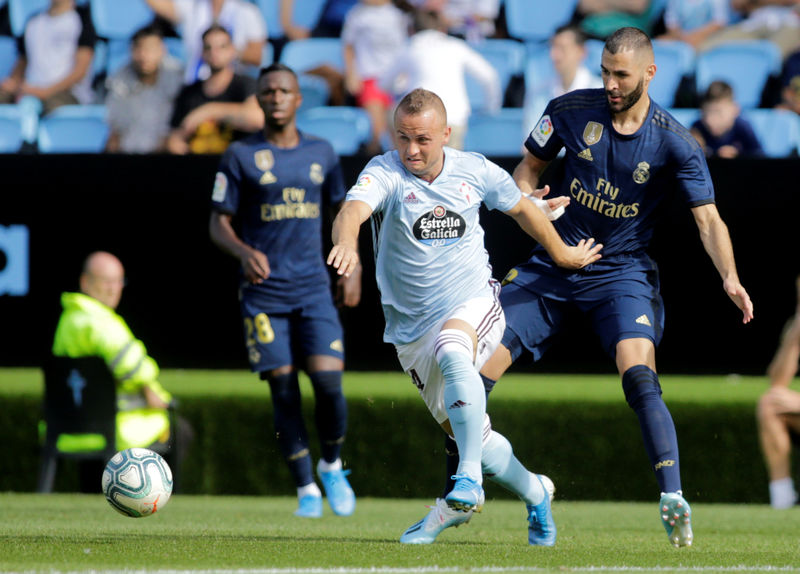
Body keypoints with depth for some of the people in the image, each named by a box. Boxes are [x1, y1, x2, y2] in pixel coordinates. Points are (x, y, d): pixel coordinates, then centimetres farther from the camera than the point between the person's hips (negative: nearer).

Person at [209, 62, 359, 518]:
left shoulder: (321, 153, 9)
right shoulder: (241, 156, 1)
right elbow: (219, 224, 2)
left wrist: (351, 268, 12)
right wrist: (245, 253, -18)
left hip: (314, 290, 2)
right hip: (264, 293, -2)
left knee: (328, 381, -12)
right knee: (284, 390, -4)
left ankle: (333, 467, 13)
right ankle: (306, 489, 7)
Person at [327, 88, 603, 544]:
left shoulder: (475, 172, -5)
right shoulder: (386, 173, -14)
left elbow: (521, 207, 15)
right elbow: (355, 207, -36)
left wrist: (563, 254, 28)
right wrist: (347, 241, -59)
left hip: (474, 304, -1)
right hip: (412, 327, 1)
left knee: (452, 352, -36)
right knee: (469, 434, 6)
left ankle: (470, 480, -39)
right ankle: (534, 493, 33)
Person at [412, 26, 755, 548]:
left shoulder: (675, 143, -12)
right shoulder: (571, 110, -4)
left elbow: (708, 219, -14)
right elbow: (530, 167, 12)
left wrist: (730, 277, -31)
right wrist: (527, 203, -11)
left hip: (623, 271, -3)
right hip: (553, 265, 3)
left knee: (639, 376, -28)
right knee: (476, 369, -4)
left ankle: (673, 500, -30)